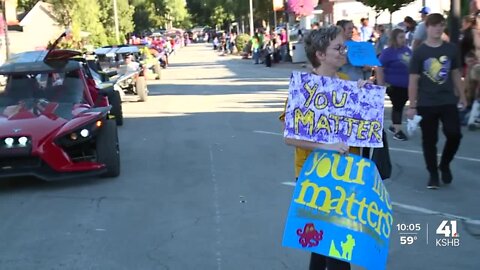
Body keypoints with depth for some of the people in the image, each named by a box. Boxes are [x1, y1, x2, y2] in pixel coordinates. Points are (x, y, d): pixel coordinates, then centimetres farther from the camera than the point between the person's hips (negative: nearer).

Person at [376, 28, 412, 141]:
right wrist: (381, 85, -20)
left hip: (407, 85, 6)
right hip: (395, 85, -6)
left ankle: (393, 126, 29)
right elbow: (379, 69, -15)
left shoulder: (407, 50, 8)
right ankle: (398, 131, 7)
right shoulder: (388, 52, -12)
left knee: (400, 106, 14)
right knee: (397, 106, -1)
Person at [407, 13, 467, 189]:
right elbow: (413, 80, -4)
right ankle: (433, 174, 20)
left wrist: (462, 96, 15)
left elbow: (456, 74, 13)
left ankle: (444, 165, 19)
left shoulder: (451, 49, 3)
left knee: (454, 134, -7)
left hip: (448, 101, 2)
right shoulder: (419, 52, -5)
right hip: (426, 104, -2)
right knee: (429, 140, 5)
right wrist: (412, 106, -6)